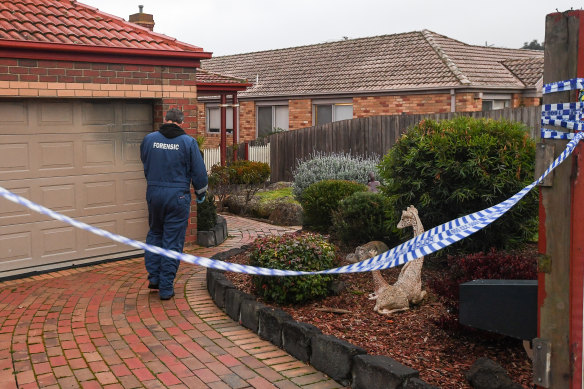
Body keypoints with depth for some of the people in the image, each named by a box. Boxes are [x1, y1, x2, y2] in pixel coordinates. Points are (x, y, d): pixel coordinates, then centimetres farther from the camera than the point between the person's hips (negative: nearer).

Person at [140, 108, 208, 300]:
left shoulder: (149, 139, 1)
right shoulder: (188, 142, -7)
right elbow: (199, 171, -4)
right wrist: (201, 192, 13)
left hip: (153, 193, 3)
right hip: (178, 196, -3)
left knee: (155, 234, 22)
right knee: (173, 241, 4)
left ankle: (154, 277, 20)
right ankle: (166, 288, 7)